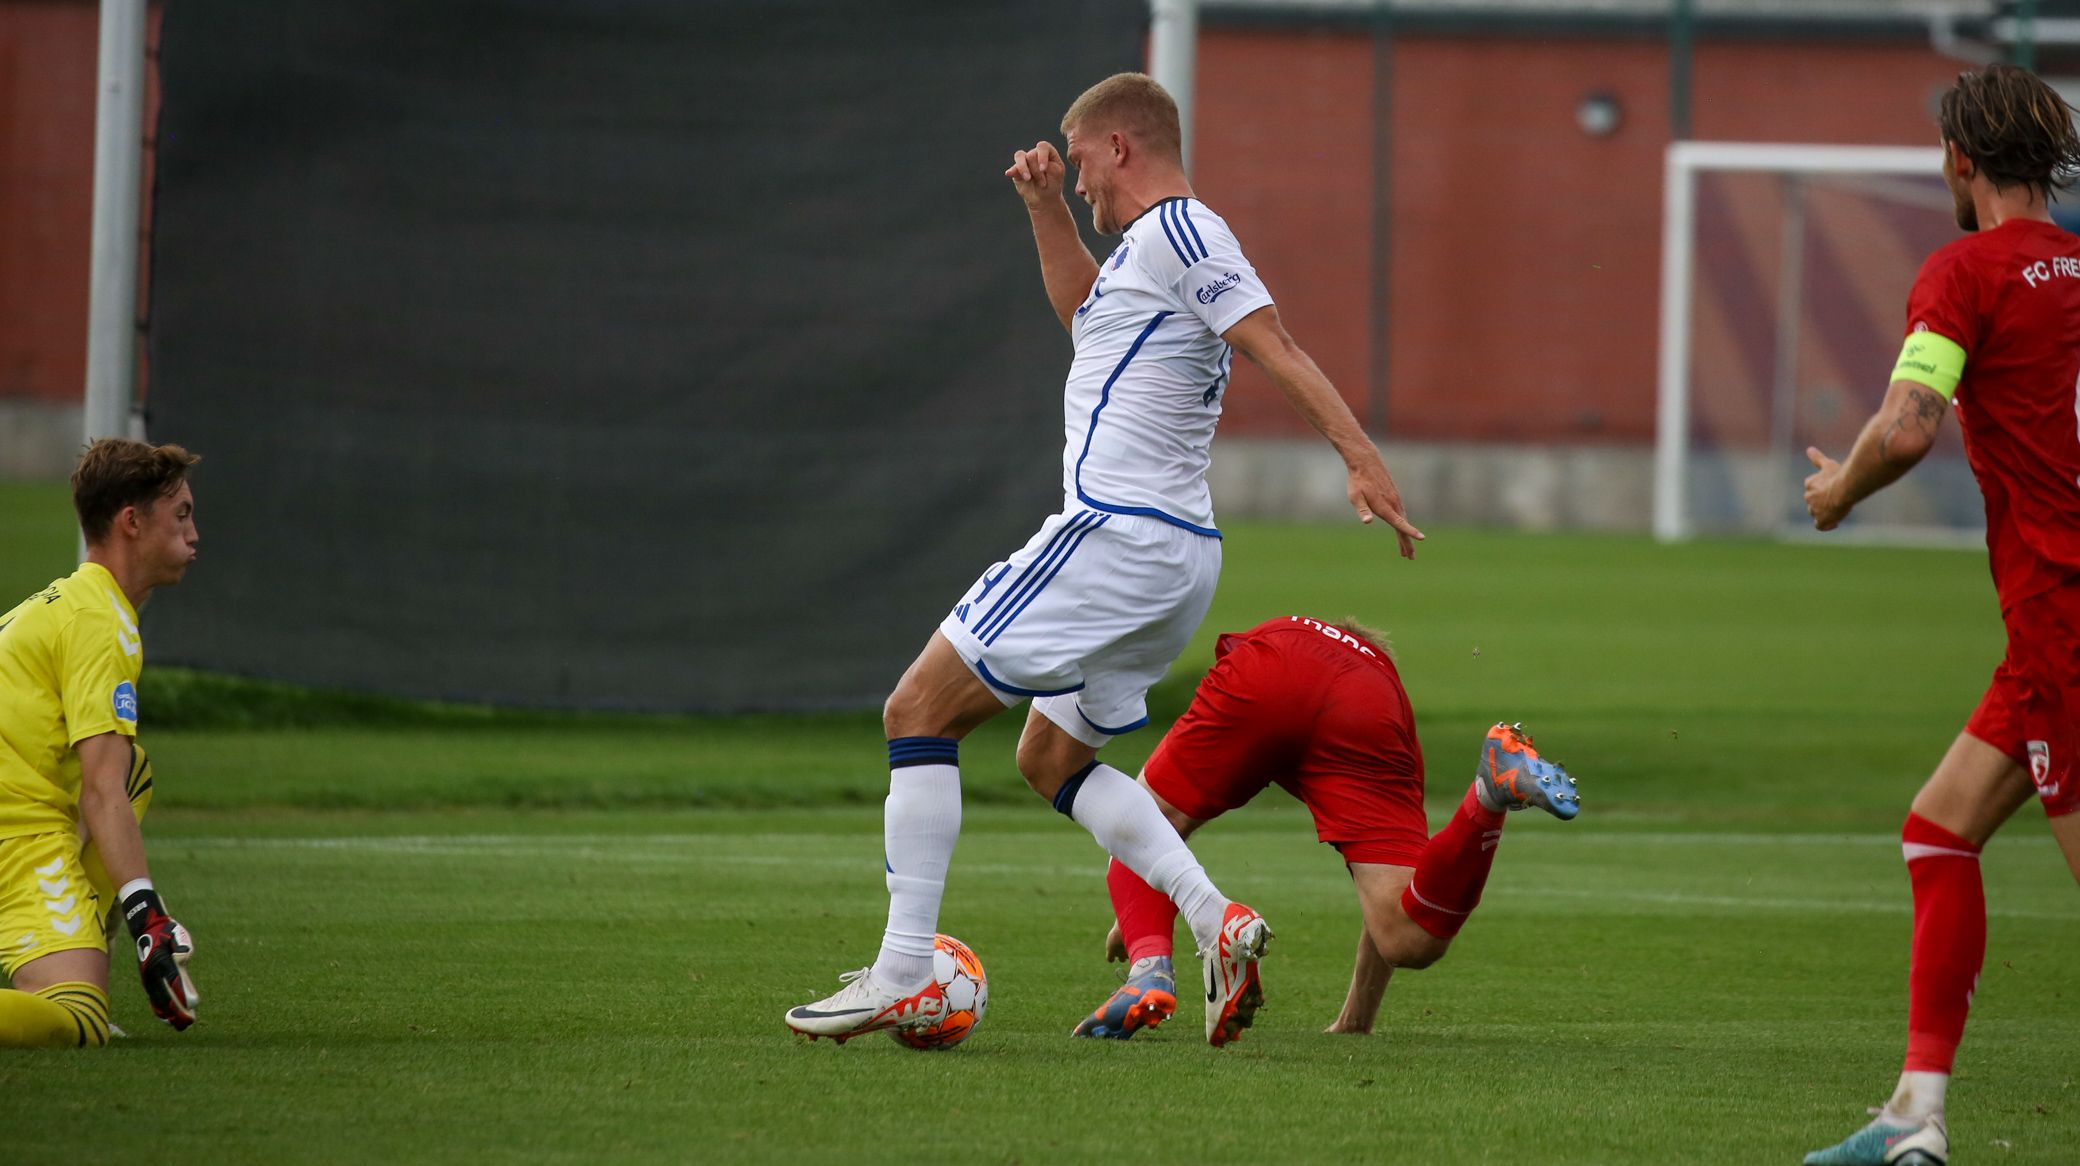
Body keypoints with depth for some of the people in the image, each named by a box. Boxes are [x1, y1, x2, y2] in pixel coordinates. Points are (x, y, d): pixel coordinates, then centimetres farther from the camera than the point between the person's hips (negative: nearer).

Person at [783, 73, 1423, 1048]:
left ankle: (903, 976, -11)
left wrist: (1361, 459, -30)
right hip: (1178, 554, 10)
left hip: (1115, 533, -10)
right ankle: (1216, 922, 3)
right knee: (1050, 758, 21)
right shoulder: (1156, 247, 20)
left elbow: (1279, 350, -21)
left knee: (918, 711, -6)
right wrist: (1044, 207, 29)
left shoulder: (1177, 230, -10)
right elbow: (1085, 311, 41)